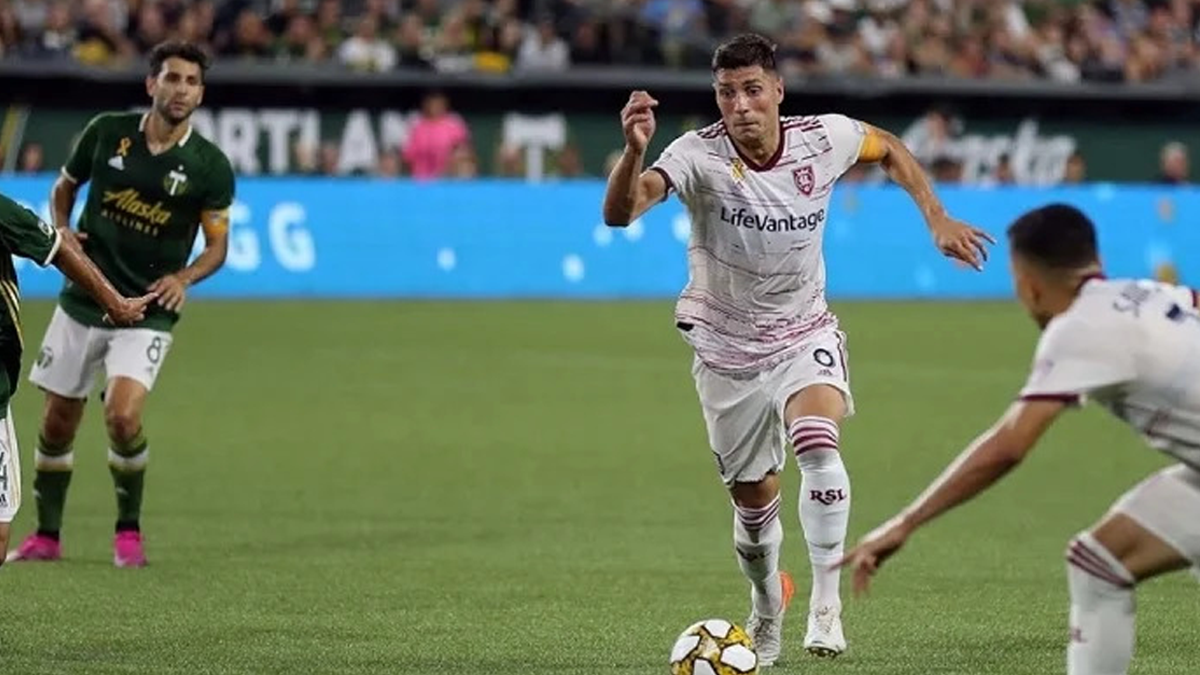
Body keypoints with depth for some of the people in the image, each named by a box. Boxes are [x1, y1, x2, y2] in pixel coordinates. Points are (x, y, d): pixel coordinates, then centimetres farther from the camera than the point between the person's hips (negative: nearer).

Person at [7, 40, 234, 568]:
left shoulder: (210, 166, -7)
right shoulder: (107, 132, -2)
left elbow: (217, 245, 0)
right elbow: (64, 187, 14)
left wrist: (184, 277, -18)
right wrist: (60, 233, -5)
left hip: (147, 313, -3)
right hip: (82, 302, 3)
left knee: (122, 415, -21)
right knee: (58, 421, 7)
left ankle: (129, 531, 1)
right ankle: (46, 535, 24)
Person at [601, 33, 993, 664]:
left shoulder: (825, 138, -14)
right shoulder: (699, 155, -23)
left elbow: (889, 148, 10)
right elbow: (619, 214, -41)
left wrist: (937, 219, 4)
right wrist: (634, 151, -59)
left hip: (805, 336, 0)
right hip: (727, 352, 0)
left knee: (818, 446, -29)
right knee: (753, 503, 9)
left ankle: (826, 602, -20)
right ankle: (766, 612, 38)